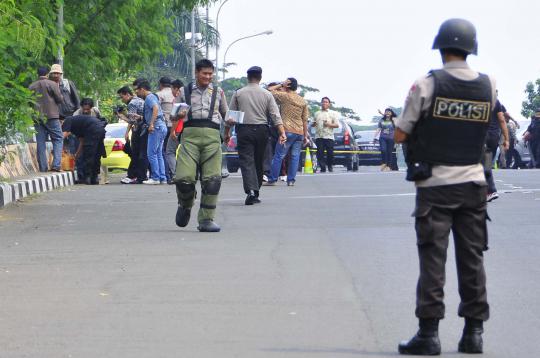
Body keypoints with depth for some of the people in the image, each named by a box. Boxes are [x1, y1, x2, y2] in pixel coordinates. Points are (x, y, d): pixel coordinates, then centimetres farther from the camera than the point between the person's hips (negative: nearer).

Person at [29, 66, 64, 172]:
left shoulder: (32, 87, 10)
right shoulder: (52, 84, -4)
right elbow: (60, 99, -3)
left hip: (37, 117, 4)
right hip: (51, 116, -4)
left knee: (40, 142, 5)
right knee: (58, 139, 1)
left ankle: (43, 168, 2)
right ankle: (56, 164, -14)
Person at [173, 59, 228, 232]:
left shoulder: (218, 92, 21)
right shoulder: (184, 92, 18)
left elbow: (225, 114, 24)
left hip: (212, 136, 1)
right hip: (190, 135, -1)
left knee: (212, 179, -11)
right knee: (184, 178, -15)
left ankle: (206, 219, -4)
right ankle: (185, 205, 16)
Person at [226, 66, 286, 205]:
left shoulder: (238, 94, 2)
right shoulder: (267, 95, 3)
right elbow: (275, 115, -3)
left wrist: (227, 133, 12)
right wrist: (282, 132, -5)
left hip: (244, 130, -2)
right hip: (261, 130, 2)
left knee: (246, 162, -7)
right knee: (258, 162, 12)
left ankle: (251, 190, -26)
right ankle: (255, 193, 18)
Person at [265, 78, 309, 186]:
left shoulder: (285, 96, -5)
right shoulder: (303, 101, 12)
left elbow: (270, 91, 1)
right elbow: (305, 120, 13)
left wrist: (281, 84, 6)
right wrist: (306, 136, 16)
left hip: (288, 131, -5)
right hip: (300, 132, 5)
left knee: (279, 156, -1)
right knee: (295, 157, 6)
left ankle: (272, 179, -1)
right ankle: (291, 180, 3)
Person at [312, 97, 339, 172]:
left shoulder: (333, 113, 10)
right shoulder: (317, 114, 19)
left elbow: (337, 125, 4)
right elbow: (312, 124, 24)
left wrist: (329, 124, -12)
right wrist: (313, 124, 0)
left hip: (329, 137, -2)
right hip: (319, 137, 2)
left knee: (330, 153, -2)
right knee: (320, 153, -7)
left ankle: (330, 166, 16)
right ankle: (323, 168, -5)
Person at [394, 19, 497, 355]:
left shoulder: (427, 85, -10)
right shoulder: (488, 86, 1)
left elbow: (400, 135, -6)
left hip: (435, 184, -3)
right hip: (474, 183, 3)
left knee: (433, 260, -1)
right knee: (472, 259, 8)